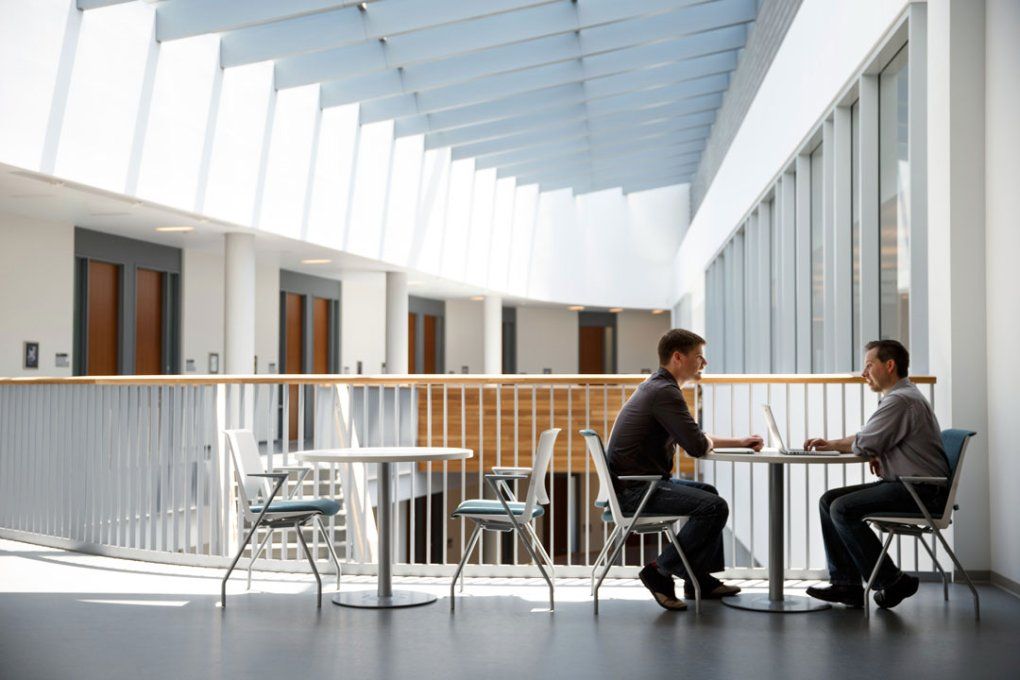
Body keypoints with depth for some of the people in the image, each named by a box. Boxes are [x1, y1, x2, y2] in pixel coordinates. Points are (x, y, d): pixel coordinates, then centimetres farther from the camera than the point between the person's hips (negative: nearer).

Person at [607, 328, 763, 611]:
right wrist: (711, 442, 1)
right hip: (634, 490, -11)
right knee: (714, 506, -18)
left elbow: (692, 437, 26)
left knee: (708, 492, 23)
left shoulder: (657, 386, 17)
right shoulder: (665, 392, -17)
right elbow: (697, 446, -23)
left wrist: (739, 442, 20)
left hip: (637, 483, 11)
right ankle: (660, 571, -8)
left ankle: (702, 580, 22)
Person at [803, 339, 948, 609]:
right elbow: (873, 441, 23)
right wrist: (830, 443, 2)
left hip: (923, 492, -11)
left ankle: (891, 582, -8)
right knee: (829, 500, 4)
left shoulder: (900, 400, -17)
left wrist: (831, 444, 1)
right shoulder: (900, 396, 18)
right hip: (906, 485, 11)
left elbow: (863, 445, -20)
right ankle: (845, 584, 1)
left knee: (843, 509, -20)